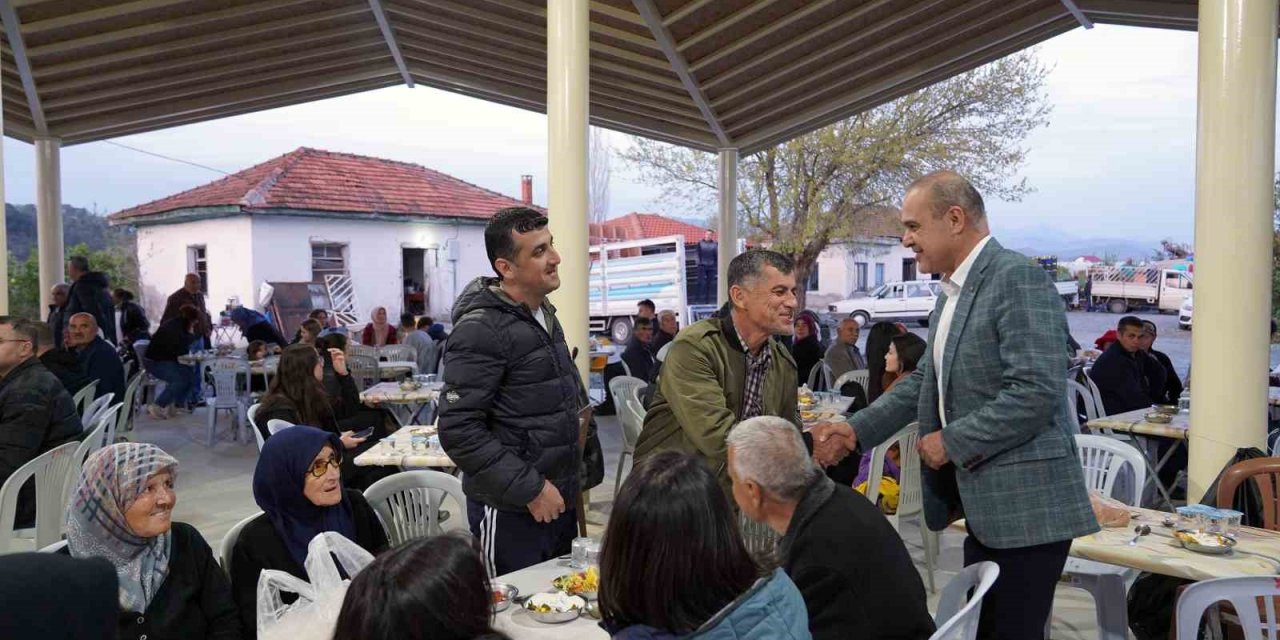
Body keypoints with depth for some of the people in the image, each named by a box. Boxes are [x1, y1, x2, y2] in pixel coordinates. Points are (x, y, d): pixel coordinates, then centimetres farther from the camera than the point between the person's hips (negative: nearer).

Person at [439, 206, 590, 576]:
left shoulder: (544, 315, 10)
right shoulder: (482, 330, -18)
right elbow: (458, 430, -22)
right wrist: (529, 489, -19)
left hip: (560, 501, 8)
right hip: (509, 512, -8)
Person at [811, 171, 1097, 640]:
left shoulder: (1018, 278, -16)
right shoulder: (953, 292, 13)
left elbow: (1036, 392, -24)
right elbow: (925, 381, 18)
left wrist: (951, 442, -16)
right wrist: (856, 430, 9)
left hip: (1026, 504, -9)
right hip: (984, 504, 9)